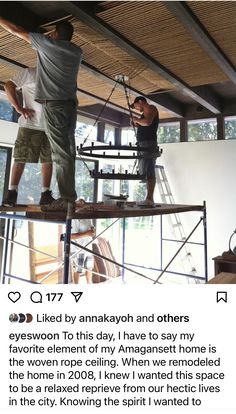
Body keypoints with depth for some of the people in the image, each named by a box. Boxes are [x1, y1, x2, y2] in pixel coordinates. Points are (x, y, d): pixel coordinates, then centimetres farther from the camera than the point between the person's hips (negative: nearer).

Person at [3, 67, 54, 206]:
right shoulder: (30, 72, 5)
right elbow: (9, 86, 1)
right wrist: (19, 108, -10)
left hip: (50, 127, 5)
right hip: (30, 124, -5)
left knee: (48, 160, 0)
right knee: (20, 158, -4)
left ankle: (46, 194, 2)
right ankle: (12, 192, -2)